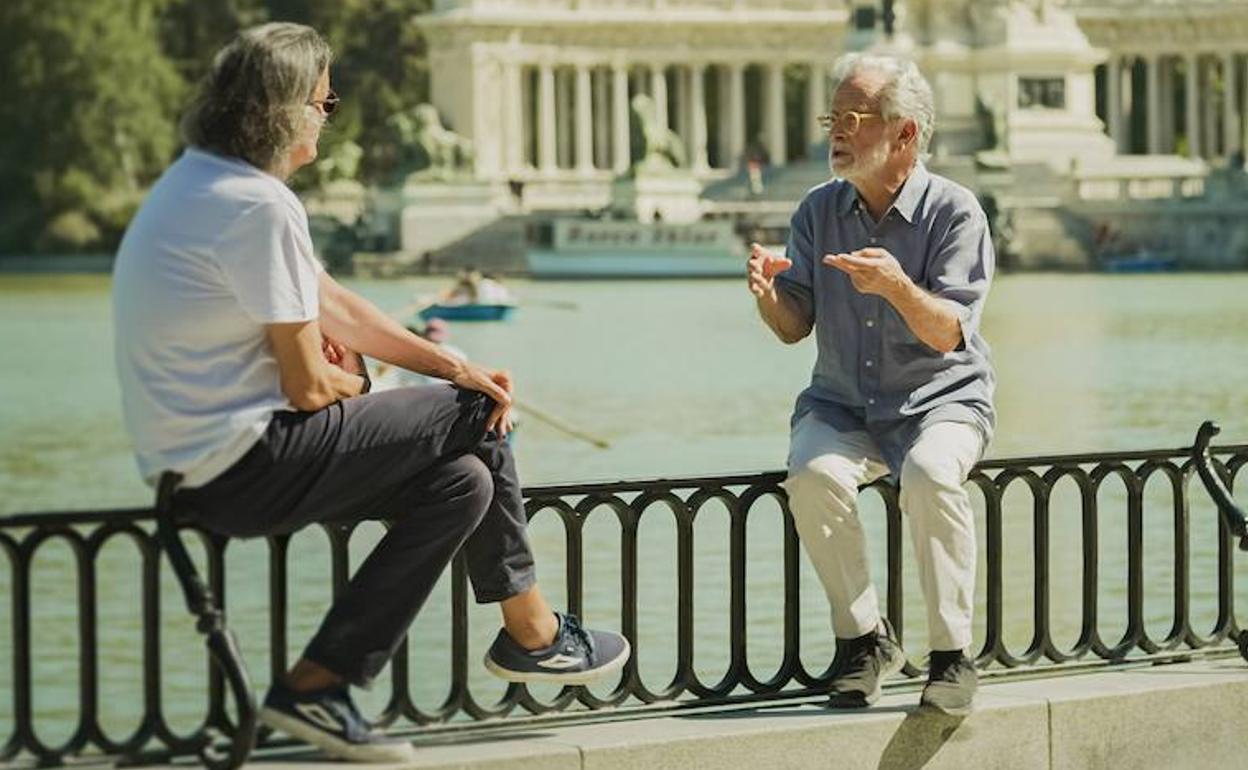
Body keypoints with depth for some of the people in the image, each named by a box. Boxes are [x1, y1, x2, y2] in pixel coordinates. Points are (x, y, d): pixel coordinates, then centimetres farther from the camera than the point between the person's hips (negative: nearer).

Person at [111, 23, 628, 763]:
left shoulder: (200, 180, 13)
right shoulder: (260, 205, -20)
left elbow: (333, 305, 16)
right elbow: (307, 386, -17)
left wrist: (454, 365, 9)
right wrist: (353, 385, 7)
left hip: (196, 464, 10)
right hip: (244, 469, -10)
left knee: (462, 483, 8)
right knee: (474, 417, 1)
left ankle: (319, 684, 6)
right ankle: (532, 632, 18)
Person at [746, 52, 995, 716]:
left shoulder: (953, 212, -9)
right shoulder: (819, 210, 5)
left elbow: (947, 334, -18)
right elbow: (794, 328, 1)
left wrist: (898, 287, -37)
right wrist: (768, 294, -22)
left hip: (940, 400, -3)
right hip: (843, 405, 4)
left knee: (929, 475, -36)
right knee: (813, 475, -29)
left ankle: (952, 655, -22)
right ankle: (863, 637, -12)